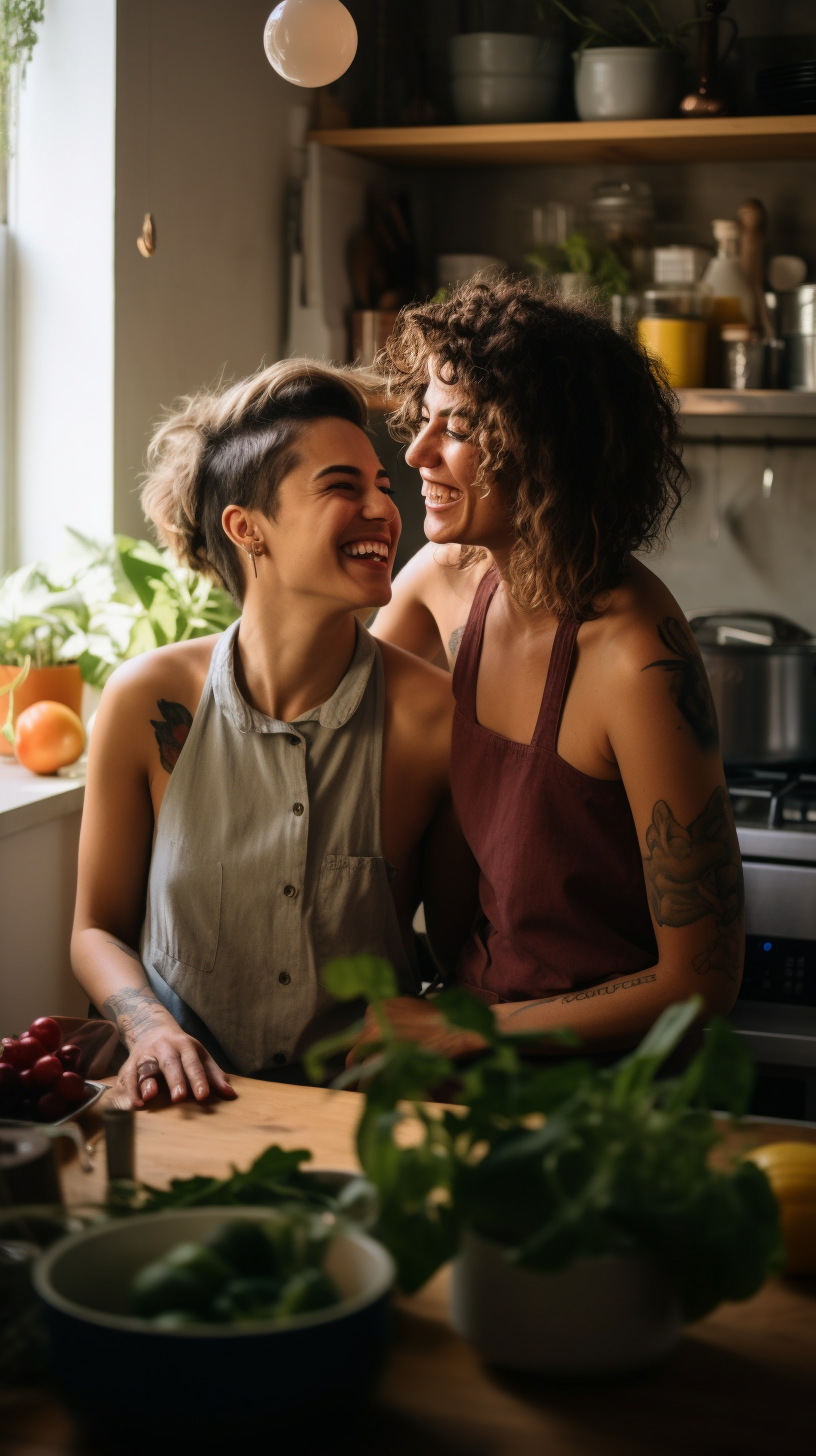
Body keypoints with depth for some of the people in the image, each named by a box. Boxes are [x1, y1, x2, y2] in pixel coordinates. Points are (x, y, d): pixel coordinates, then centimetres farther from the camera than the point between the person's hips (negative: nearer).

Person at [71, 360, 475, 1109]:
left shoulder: (434, 716, -9)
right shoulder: (147, 703, -6)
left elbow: (465, 950, 4)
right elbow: (99, 927, 7)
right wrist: (152, 1029, -12)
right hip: (189, 1099, 0)